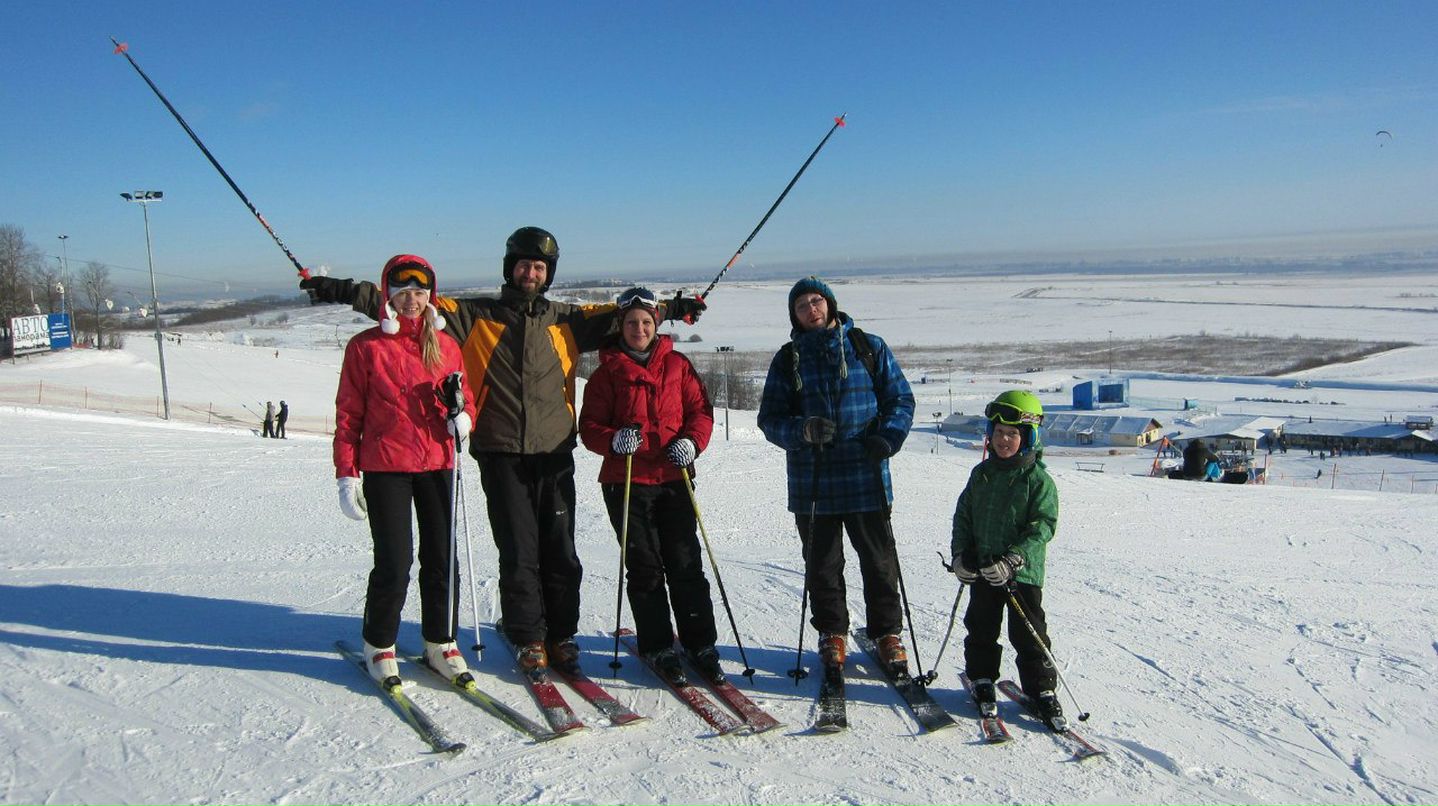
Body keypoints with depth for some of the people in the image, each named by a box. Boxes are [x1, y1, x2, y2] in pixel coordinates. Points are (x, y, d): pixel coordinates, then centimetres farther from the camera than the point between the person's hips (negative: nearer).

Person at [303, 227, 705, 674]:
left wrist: (670, 309, 13)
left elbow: (614, 315, 18)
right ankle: (528, 638, 16)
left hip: (555, 453, 2)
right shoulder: (475, 315, 6)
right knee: (518, 553, 1)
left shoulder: (564, 319, 12)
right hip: (501, 456, -2)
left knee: (560, 553, 5)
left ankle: (561, 636, 19)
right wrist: (344, 290, -5)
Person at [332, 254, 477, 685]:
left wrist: (462, 416, -7)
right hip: (385, 468, -3)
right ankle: (379, 645, 20)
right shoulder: (366, 346, 0)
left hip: (438, 464, 3)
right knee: (393, 564, -2)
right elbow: (348, 413, 0)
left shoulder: (445, 345, 9)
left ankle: (440, 642, 23)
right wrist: (346, 474, -4)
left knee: (442, 560, 6)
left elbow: (465, 398, 17)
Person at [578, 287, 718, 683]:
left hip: (673, 477, 1)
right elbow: (590, 426, 2)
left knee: (686, 564, 1)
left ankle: (700, 644, 12)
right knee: (644, 566, 3)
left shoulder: (677, 365, 9)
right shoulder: (607, 372, 4)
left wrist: (691, 442, -10)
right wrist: (614, 440, -19)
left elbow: (700, 410, 9)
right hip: (626, 481, -1)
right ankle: (657, 646, 15)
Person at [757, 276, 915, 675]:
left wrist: (887, 438, -11)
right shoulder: (788, 359, 7)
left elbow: (900, 399, 6)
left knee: (879, 559, 8)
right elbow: (770, 418, 5)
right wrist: (801, 430, -16)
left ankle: (887, 631, 25)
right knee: (822, 562, 10)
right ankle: (832, 632, 27)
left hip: (865, 475, -1)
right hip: (812, 480, 1)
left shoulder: (869, 347, 4)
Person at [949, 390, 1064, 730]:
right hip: (981, 570, 4)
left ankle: (1042, 690, 17)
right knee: (981, 629, 13)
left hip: (1024, 573, -4)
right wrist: (961, 553, -2)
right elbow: (963, 514, 10)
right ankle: (982, 680, 30)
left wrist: (1012, 560, -23)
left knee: (1029, 635, 3)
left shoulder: (1038, 480, -10)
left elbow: (1043, 526, -14)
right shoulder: (981, 474, 5)